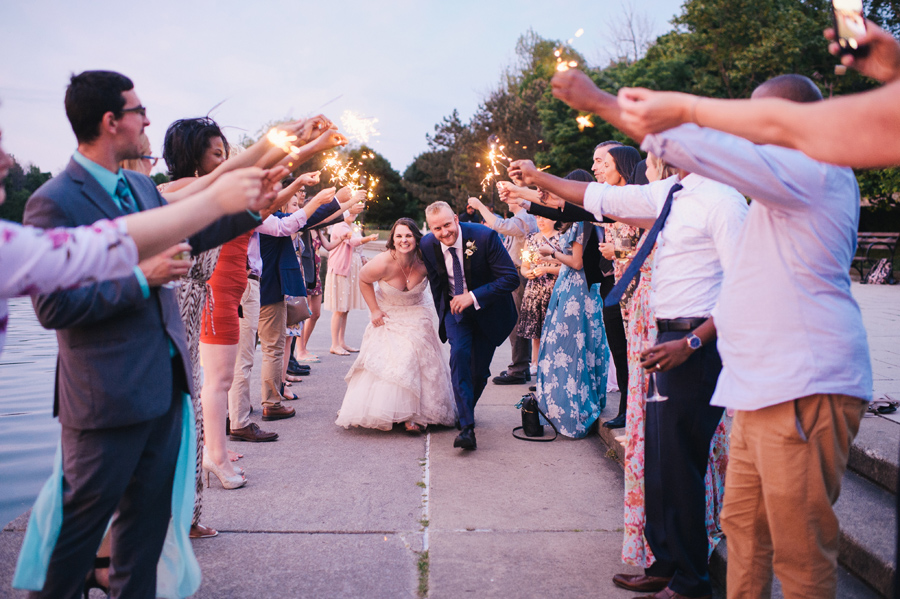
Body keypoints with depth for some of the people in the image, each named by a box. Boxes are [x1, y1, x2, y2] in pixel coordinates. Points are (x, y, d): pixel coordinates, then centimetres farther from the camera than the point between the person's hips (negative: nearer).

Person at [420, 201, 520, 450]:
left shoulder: (484, 236, -25)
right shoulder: (428, 245, -12)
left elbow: (511, 278, -25)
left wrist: (473, 296, -31)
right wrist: (444, 319, 11)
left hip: (487, 308, -1)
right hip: (455, 307, 2)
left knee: (479, 370, 3)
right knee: (459, 353, -22)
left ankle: (466, 411, 34)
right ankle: (466, 426, -21)